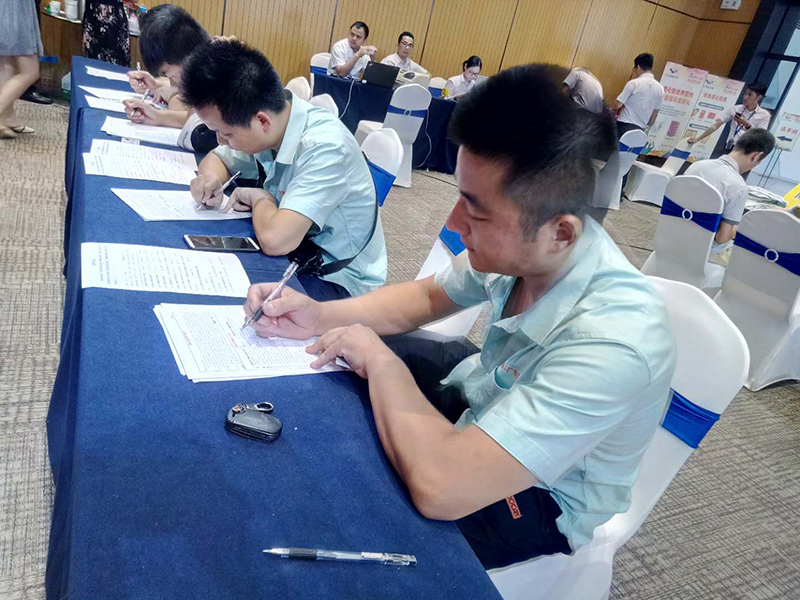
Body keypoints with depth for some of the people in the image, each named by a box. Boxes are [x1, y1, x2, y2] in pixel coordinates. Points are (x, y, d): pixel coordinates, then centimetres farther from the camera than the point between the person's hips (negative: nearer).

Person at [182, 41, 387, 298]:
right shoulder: (263, 130, -6)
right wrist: (211, 179, -10)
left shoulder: (325, 147, -30)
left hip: (336, 278, -7)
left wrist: (260, 198, -17)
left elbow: (275, 239, -39)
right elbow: (216, 157, 14)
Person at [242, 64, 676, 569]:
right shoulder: (519, 248, -20)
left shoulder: (612, 344, -41)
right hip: (489, 393, 6)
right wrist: (321, 317, -15)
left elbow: (441, 487, -44)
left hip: (540, 497, -5)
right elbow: (427, 296, -1)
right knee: (326, 376, 6)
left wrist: (379, 359, -29)